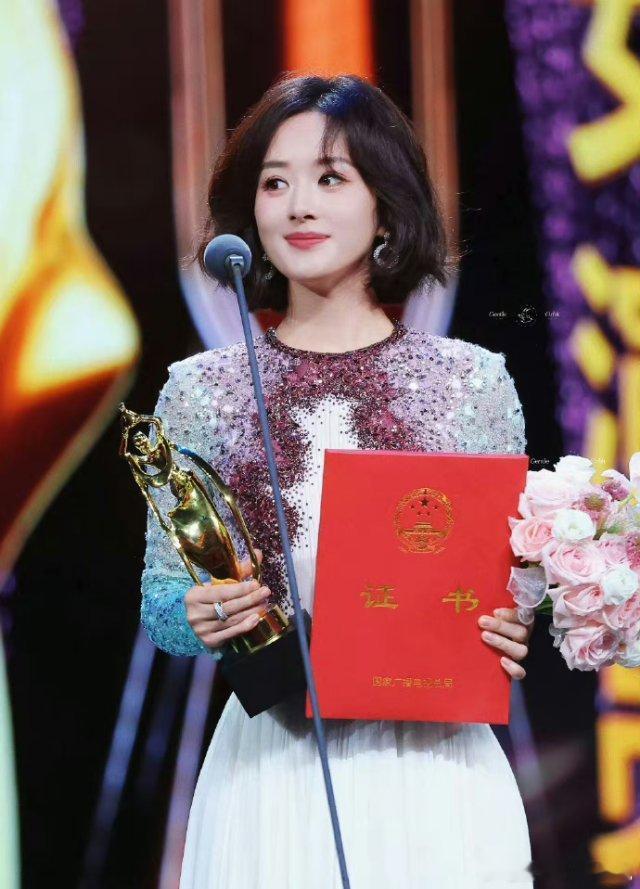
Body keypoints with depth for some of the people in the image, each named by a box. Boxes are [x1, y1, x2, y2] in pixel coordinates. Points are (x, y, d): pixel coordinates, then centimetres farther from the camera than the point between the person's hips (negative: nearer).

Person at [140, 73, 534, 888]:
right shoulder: (200, 390, 3)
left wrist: (513, 631, -13)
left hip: (431, 765, 0)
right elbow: (160, 597, 6)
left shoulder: (475, 382, 2)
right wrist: (200, 618, -15)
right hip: (272, 766, 0)